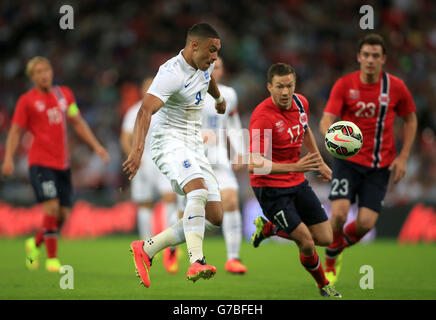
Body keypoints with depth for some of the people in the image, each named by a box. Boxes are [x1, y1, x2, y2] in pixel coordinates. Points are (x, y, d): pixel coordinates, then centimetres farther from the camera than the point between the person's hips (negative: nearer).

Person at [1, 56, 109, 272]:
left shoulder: (64, 94, 13)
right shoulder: (27, 100, -1)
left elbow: (78, 123, 20)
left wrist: (96, 146, 12)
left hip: (62, 163, 5)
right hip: (40, 162, -5)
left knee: (63, 214, 3)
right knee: (52, 207, -18)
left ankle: (35, 244, 28)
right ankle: (52, 258, -9)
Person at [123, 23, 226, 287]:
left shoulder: (205, 64, 7)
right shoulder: (172, 73, -20)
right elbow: (146, 110, -34)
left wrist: (219, 99, 55)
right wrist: (138, 151, -48)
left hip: (195, 147, 9)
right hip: (170, 143, -9)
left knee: (215, 217, -2)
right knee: (198, 189, -35)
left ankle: (146, 249, 5)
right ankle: (196, 262, -46)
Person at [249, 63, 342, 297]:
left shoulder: (300, 102, -3)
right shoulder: (263, 116, -25)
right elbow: (253, 164, -32)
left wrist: (320, 162, 21)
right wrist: (294, 167, -41)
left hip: (297, 182, 7)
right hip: (270, 188, -7)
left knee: (325, 239, 6)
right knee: (307, 243, -11)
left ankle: (269, 227, 27)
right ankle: (323, 286, 18)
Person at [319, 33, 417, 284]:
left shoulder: (396, 87, -3)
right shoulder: (344, 85, -7)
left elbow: (410, 120, 11)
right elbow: (327, 121, -13)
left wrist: (403, 157, 2)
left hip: (380, 165, 1)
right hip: (348, 160, -1)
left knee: (366, 222, -11)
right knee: (339, 213, -20)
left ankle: (343, 244, 25)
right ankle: (330, 263, 8)